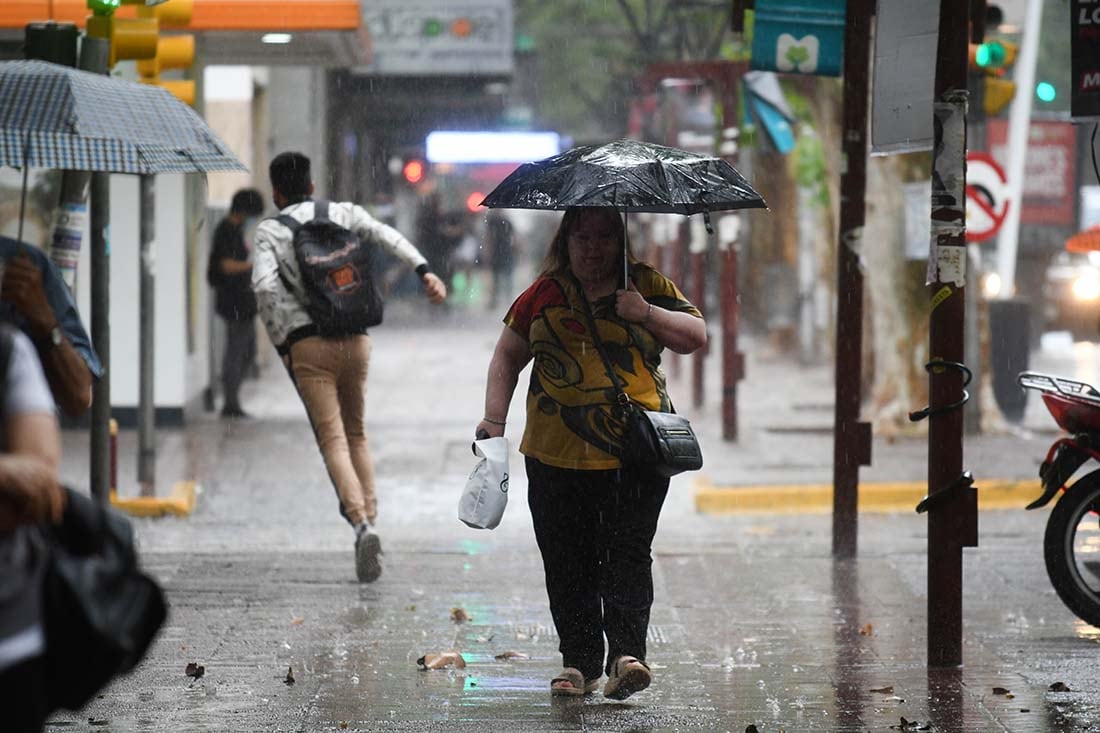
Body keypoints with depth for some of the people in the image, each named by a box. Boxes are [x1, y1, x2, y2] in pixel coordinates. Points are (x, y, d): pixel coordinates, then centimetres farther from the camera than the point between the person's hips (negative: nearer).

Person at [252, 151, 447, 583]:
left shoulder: (269, 231, 4)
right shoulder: (343, 214, 12)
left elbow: (264, 284, -11)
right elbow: (386, 236, -5)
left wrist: (281, 341, -5)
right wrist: (423, 271, -15)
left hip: (307, 343, -3)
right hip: (355, 338, 3)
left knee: (332, 439, -8)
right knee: (355, 434, 20)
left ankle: (362, 525, -27)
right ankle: (368, 513, 13)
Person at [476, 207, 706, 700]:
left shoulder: (648, 286, 9)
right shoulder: (543, 295, 11)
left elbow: (696, 336, 6)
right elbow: (507, 356, 17)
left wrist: (648, 314, -9)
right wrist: (495, 417, 7)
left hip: (636, 454, -2)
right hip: (557, 454, 2)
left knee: (628, 553, -11)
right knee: (567, 562, 3)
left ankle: (627, 654, -17)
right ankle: (579, 662, 10)